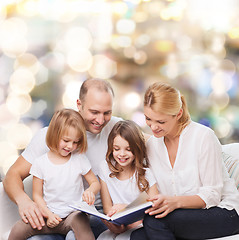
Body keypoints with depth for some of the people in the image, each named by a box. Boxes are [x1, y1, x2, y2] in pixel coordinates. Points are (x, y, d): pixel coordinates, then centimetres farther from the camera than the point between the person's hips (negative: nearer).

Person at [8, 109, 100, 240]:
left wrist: (90, 191, -15)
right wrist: (48, 214, -11)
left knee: (80, 221, -37)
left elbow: (95, 182, 10)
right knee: (18, 229, -19)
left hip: (74, 213, -1)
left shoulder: (80, 159, 1)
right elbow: (37, 195, 4)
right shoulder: (40, 163, -1)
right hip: (49, 215, 1)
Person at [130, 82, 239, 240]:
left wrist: (175, 202, -29)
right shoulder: (152, 145, 5)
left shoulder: (203, 136, -13)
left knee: (155, 220, -27)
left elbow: (212, 195, -13)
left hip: (223, 212, -5)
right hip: (186, 217, 5)